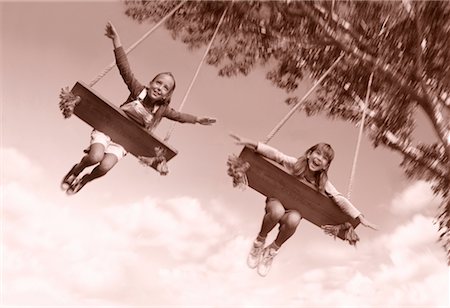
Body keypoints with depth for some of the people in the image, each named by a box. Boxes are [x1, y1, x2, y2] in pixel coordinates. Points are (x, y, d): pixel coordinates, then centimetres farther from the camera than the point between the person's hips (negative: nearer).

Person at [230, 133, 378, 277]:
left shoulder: (323, 183, -10)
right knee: (277, 211, -40)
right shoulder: (293, 164, -15)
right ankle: (259, 242, -10)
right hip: (276, 200, -2)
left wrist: (360, 217, -27)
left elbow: (340, 199, -16)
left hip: (294, 210, 2)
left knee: (293, 220, -37)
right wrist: (250, 143, -37)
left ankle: (272, 250, -9)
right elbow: (273, 153, -23)